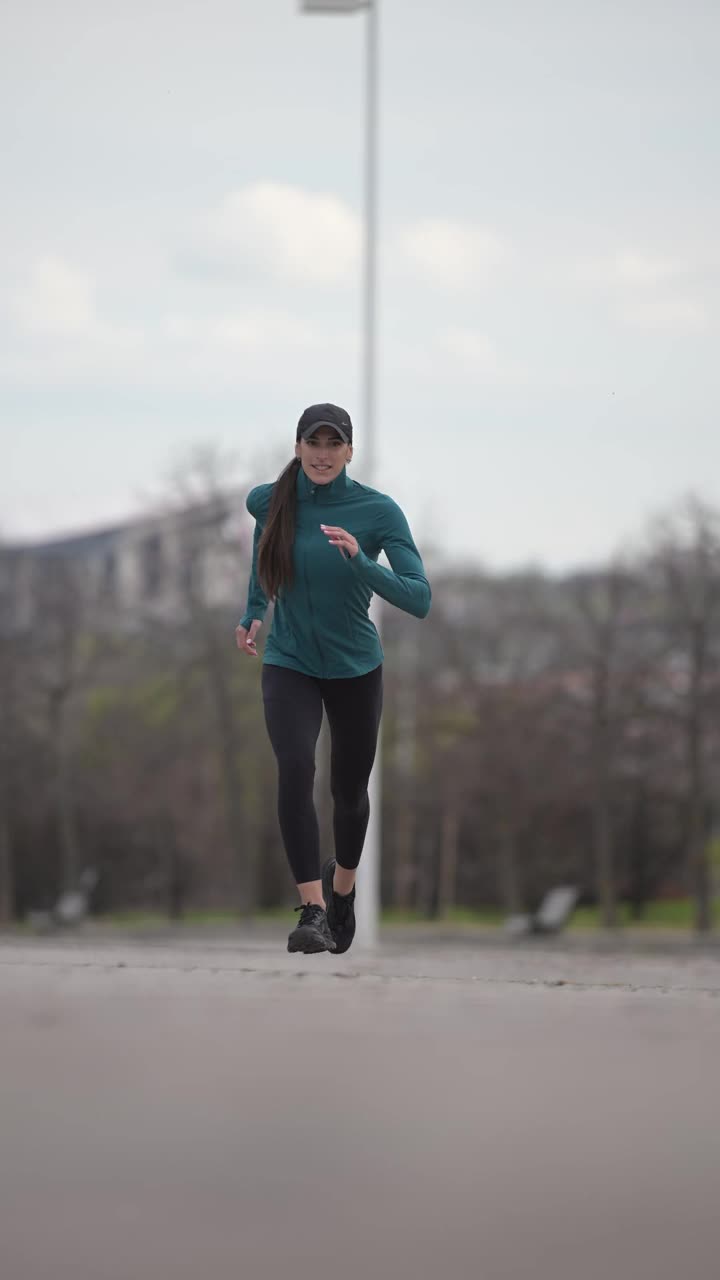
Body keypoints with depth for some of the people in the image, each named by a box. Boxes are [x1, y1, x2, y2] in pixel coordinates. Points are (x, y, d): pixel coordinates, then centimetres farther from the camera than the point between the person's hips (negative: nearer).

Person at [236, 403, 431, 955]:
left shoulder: (378, 510, -17)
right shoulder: (270, 501, -10)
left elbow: (420, 599, -24)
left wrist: (360, 561, -37)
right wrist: (253, 613, 13)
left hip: (355, 668, 0)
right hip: (289, 666, 0)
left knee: (350, 789, 15)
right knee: (296, 768, -26)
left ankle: (342, 886, 46)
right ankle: (312, 910, -28)